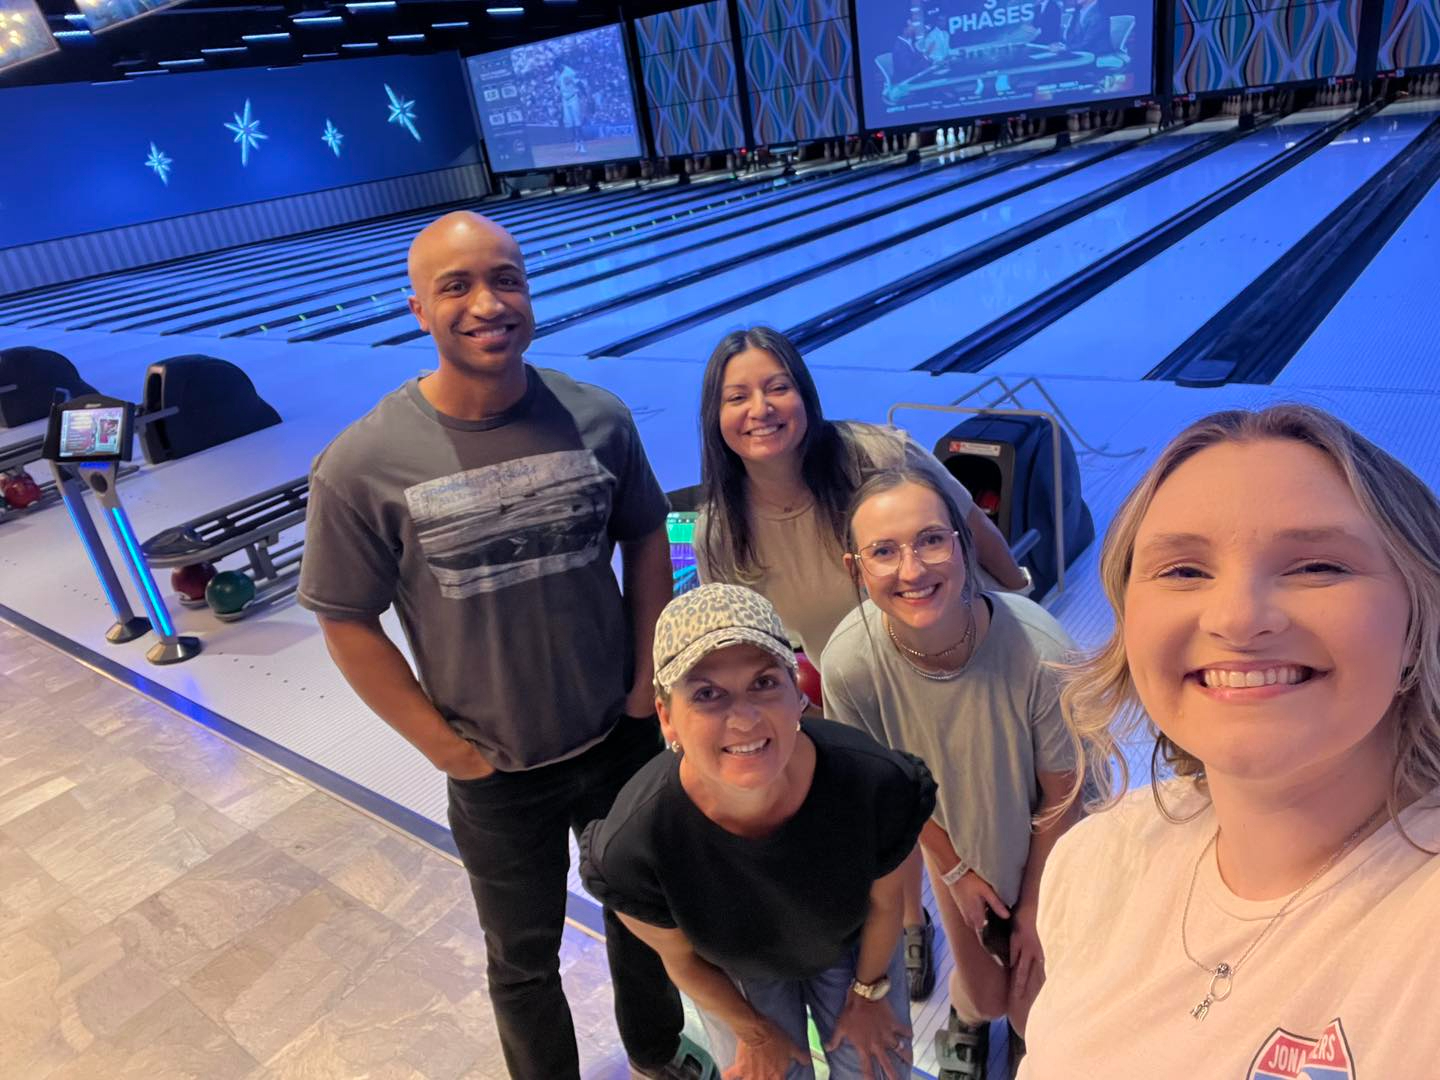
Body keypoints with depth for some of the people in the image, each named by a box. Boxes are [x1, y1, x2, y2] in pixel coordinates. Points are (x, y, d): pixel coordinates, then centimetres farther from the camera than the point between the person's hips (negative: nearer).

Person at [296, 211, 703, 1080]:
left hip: (626, 740, 3)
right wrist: (447, 749, -10)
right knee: (526, 961, 22)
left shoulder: (597, 419, -13)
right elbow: (349, 626, -11)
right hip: (499, 775, -2)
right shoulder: (365, 466, -20)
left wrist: (649, 677, -4)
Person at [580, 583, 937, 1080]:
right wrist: (755, 1032, 0)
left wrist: (868, 994, 3)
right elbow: (680, 958, -16)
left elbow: (884, 901, -14)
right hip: (736, 973, 0)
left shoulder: (874, 785, -38)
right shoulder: (636, 845, -39)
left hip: (851, 946, 1)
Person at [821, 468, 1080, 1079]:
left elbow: (1060, 796, -19)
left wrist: (1034, 909, -5)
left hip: (1042, 848, -1)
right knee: (984, 992, 14)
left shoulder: (1039, 651, -38)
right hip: (952, 842, 1)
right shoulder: (849, 663, -33)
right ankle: (967, 1017, 53)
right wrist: (954, 871, 1)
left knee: (1034, 1013, 9)